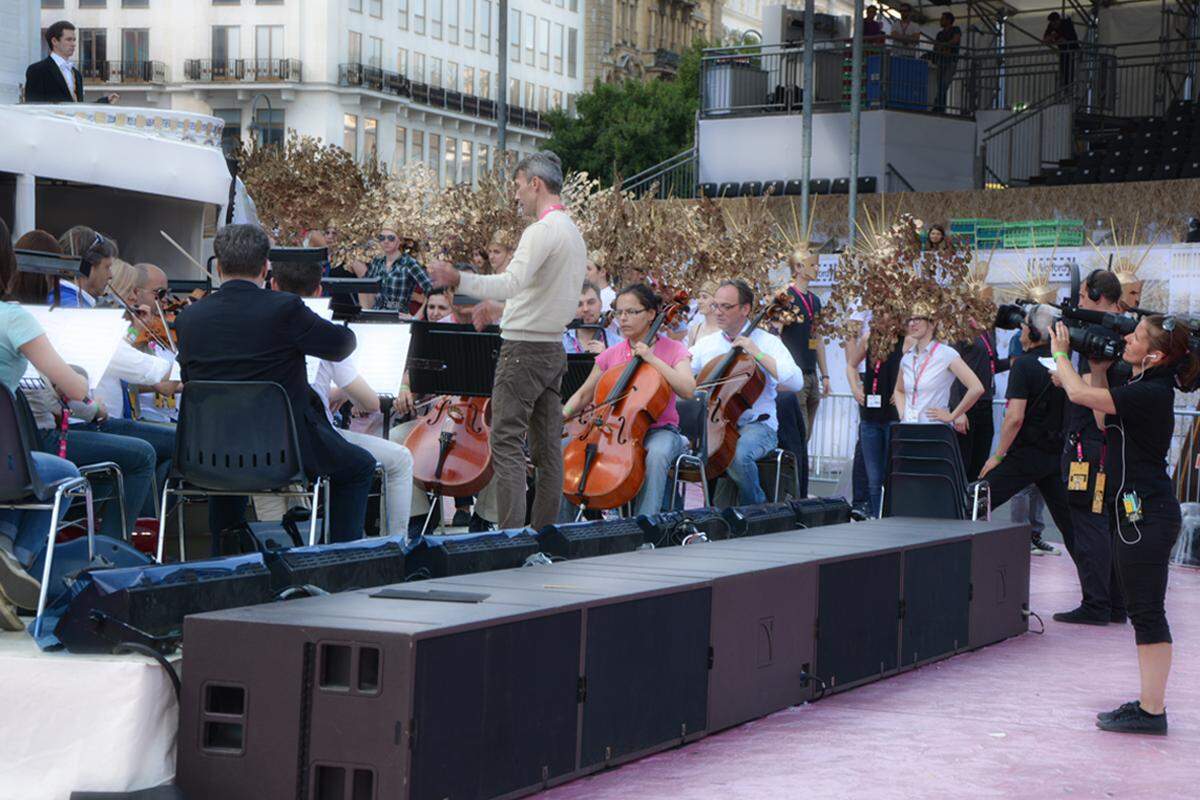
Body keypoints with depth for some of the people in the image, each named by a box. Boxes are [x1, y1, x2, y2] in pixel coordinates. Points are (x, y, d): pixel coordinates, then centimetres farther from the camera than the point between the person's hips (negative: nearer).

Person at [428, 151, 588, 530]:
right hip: (554, 347, 9)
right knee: (548, 445, 9)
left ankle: (511, 532, -14)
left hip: (524, 348, -9)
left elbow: (512, 282, -30)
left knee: (506, 442, -9)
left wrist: (459, 280, -41)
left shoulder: (541, 231, -16)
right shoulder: (574, 233, 15)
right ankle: (545, 531, 12)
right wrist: (498, 309, 30)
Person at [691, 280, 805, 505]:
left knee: (738, 456, -37)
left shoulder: (767, 342, 2)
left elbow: (796, 382, -12)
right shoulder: (705, 344, 16)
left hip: (755, 424, -4)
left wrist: (758, 354, -14)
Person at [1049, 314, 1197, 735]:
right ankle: (1149, 703, 21)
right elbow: (1105, 420, 23)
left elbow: (1079, 393, -22)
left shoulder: (1151, 393, -19)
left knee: (1146, 612, -6)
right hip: (1137, 510, 10)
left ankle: (1151, 711, -2)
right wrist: (1097, 365, 16)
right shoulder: (1142, 387, 11)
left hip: (1146, 513, -10)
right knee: (1144, 611, 14)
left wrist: (1060, 352, -6)